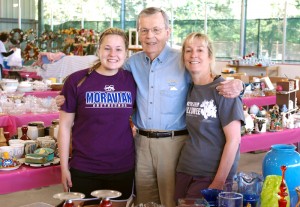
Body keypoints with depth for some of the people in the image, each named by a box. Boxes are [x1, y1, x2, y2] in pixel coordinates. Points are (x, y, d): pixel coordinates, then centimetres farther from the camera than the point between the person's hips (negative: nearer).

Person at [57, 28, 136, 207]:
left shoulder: (132, 81, -1)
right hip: (83, 170, -2)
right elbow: (65, 126, -1)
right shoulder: (77, 81, -6)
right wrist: (64, 167, -2)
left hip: (123, 169, 2)